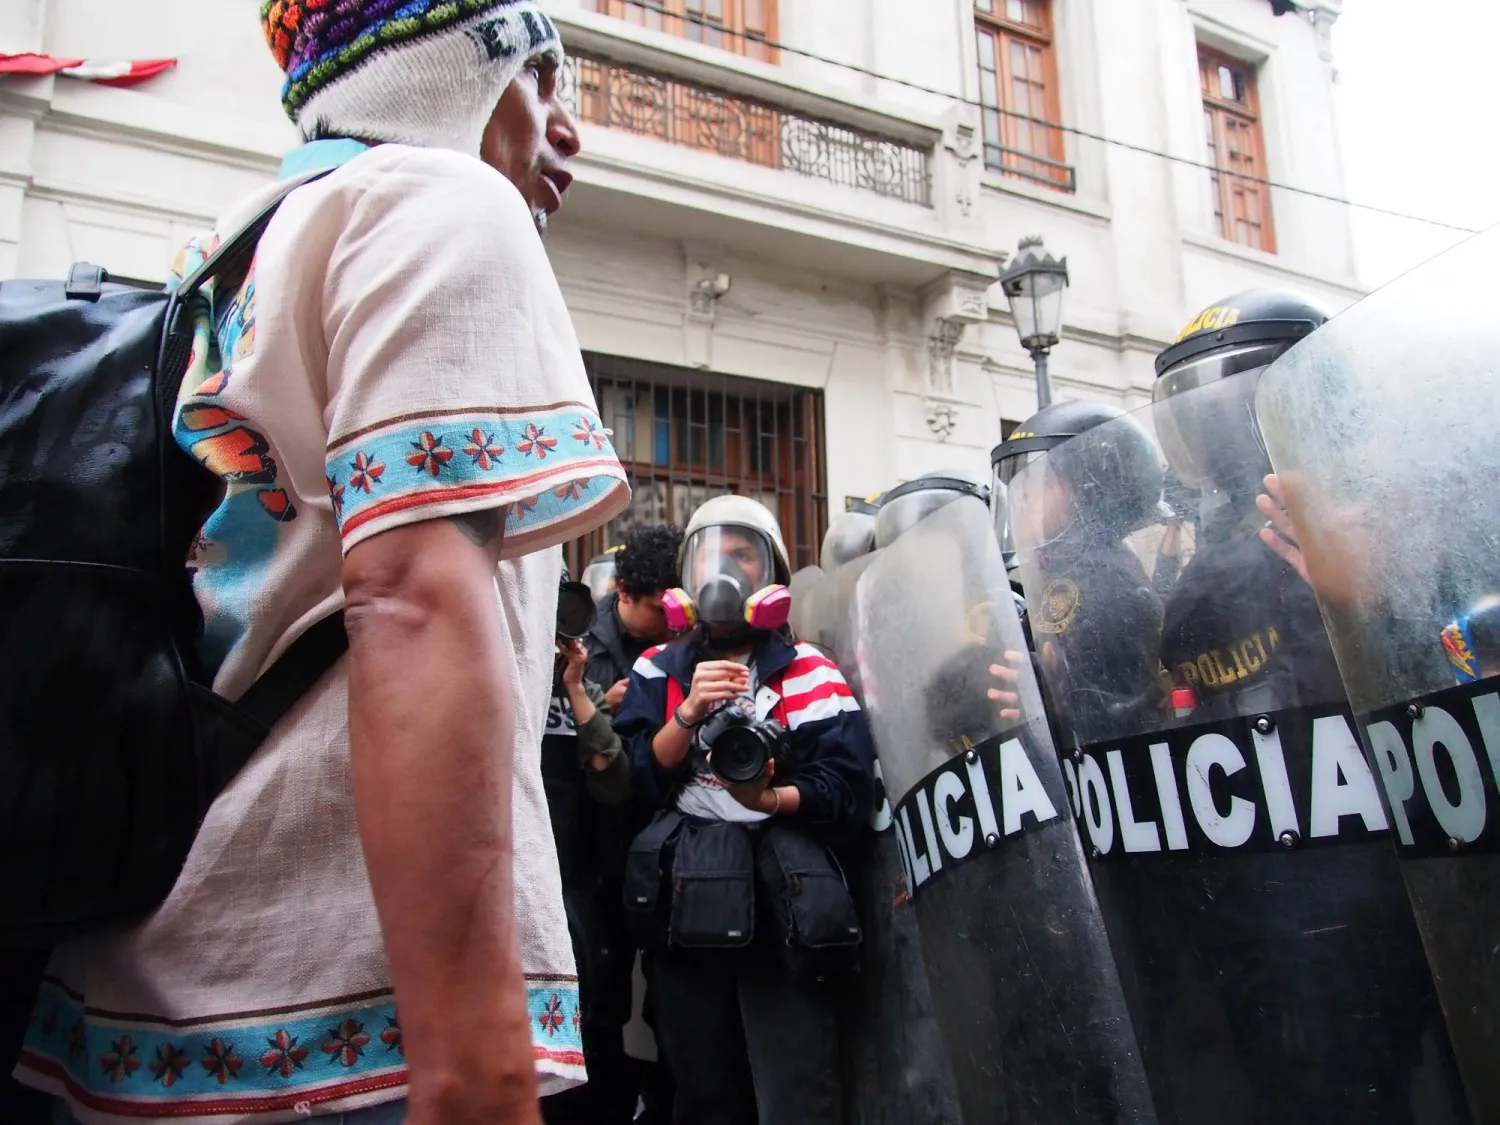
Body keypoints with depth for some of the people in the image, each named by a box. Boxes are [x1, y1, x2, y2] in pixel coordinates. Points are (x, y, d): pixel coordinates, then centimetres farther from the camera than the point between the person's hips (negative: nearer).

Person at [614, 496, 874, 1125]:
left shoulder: (807, 673, 3)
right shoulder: (658, 669, 13)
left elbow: (845, 787, -7)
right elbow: (634, 780, 1)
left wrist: (770, 799, -24)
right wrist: (689, 713, -13)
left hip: (779, 896, -3)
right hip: (683, 898, 3)